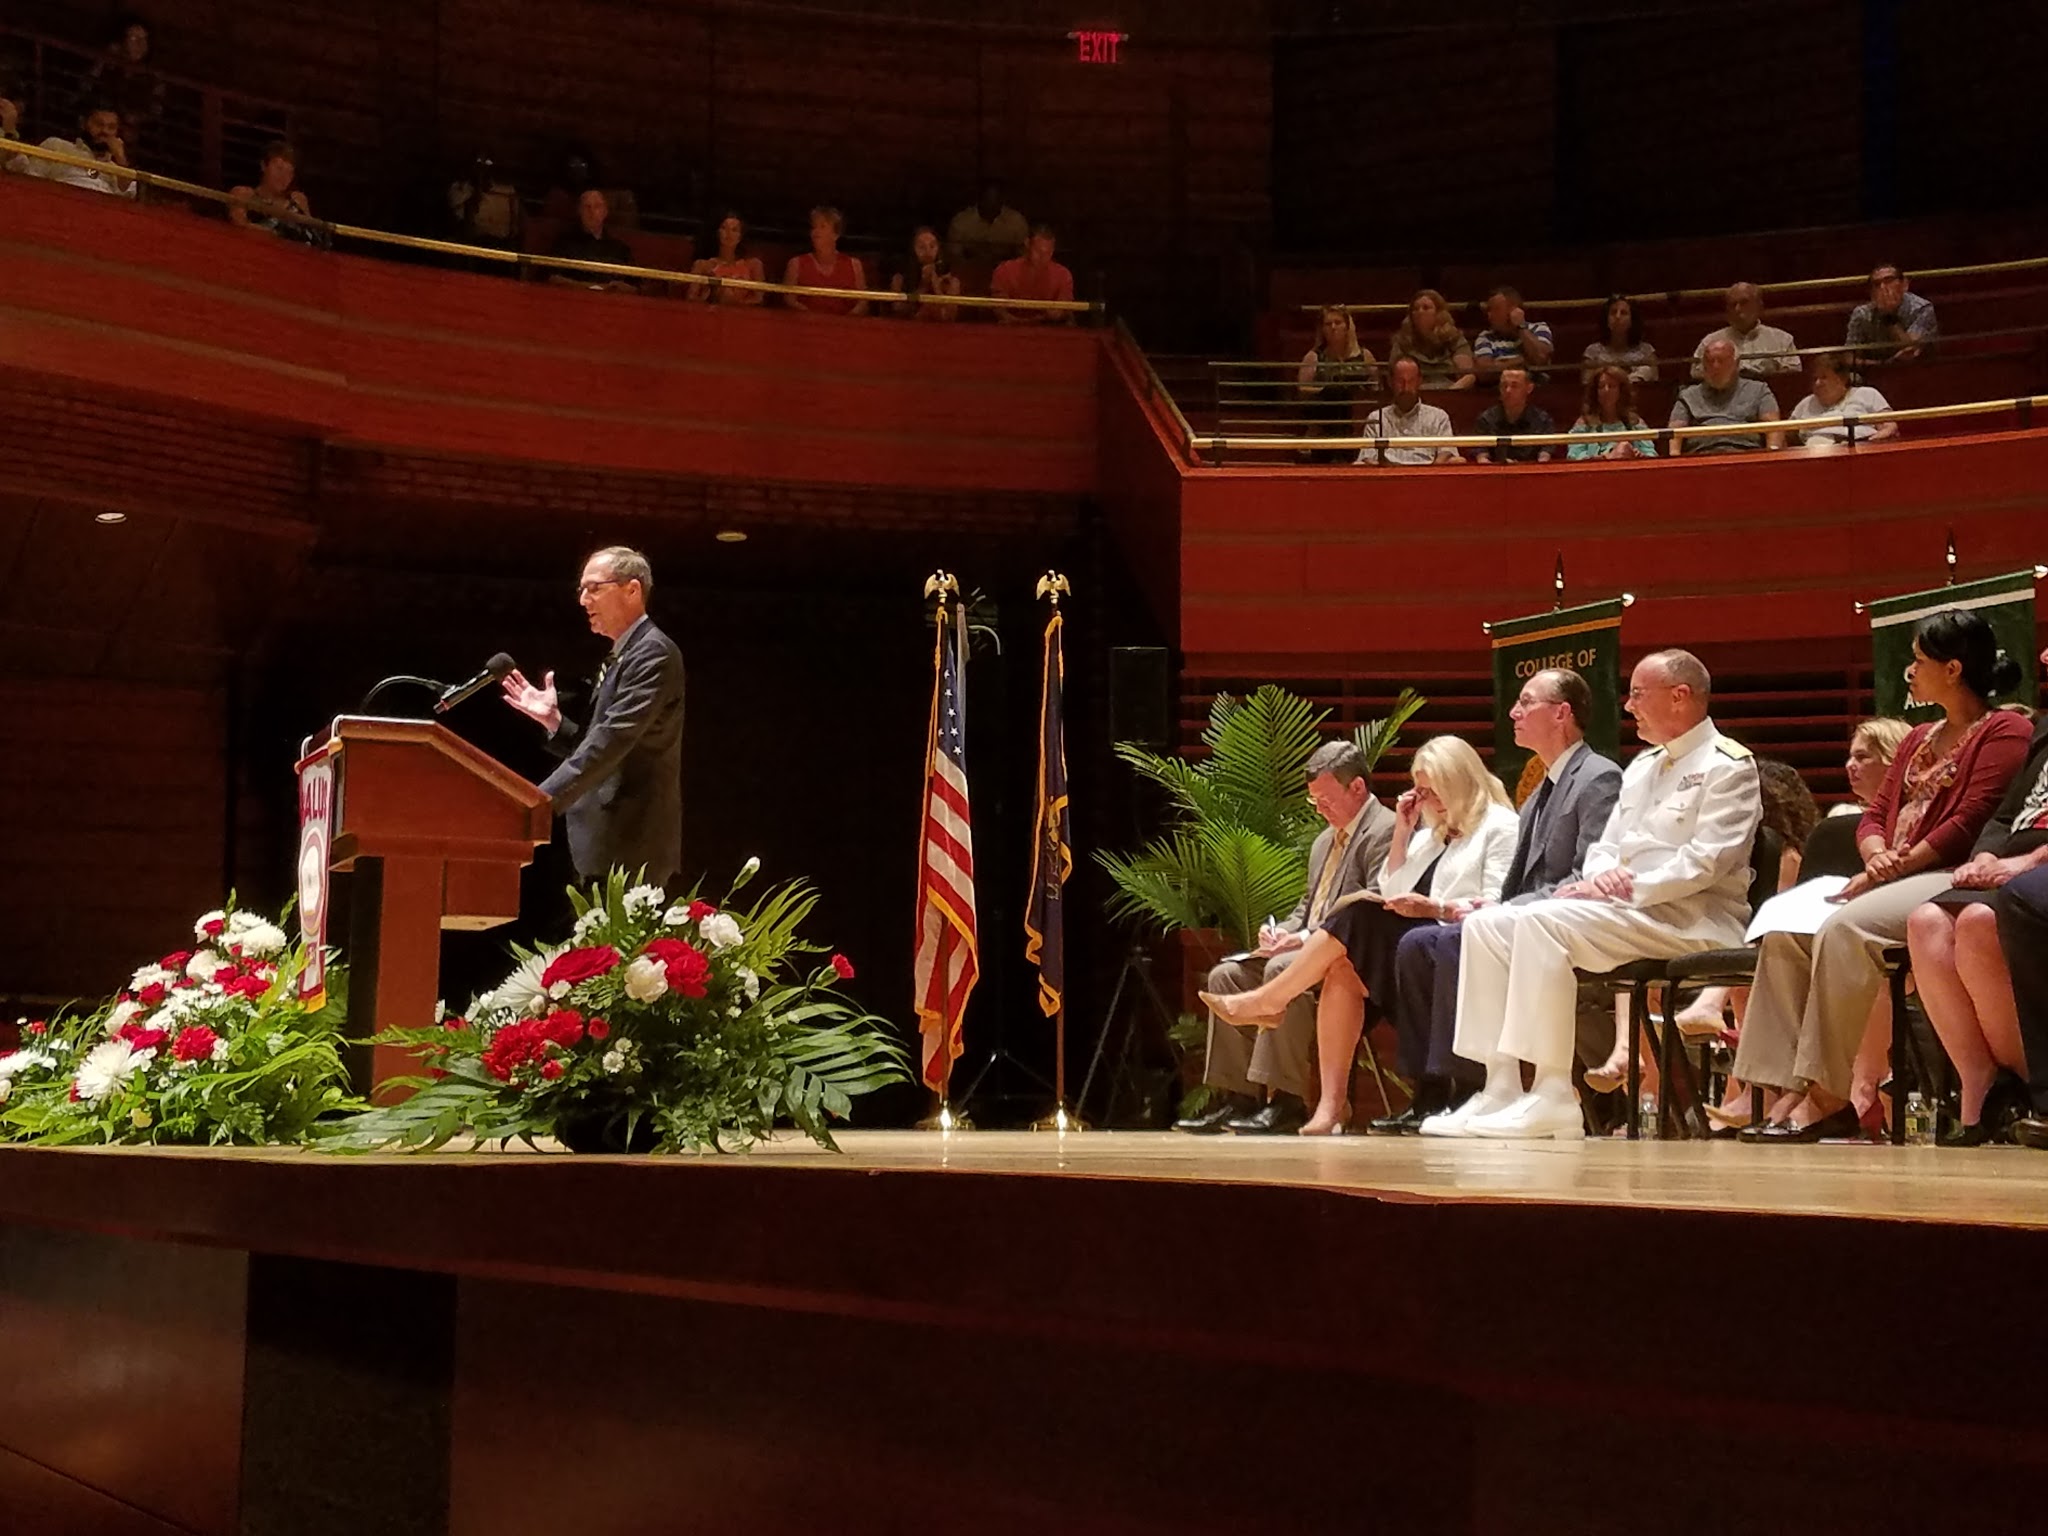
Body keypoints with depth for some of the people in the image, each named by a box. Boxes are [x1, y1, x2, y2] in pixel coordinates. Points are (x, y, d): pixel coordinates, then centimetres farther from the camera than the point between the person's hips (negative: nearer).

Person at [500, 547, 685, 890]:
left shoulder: (653, 652, -10)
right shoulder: (622, 659, 21)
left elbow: (613, 739, -21)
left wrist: (543, 801, -26)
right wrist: (553, 719, 8)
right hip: (613, 845, 10)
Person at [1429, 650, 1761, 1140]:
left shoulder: (1727, 766, -4)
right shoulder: (1641, 767, 23)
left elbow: (1704, 864, -15)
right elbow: (1604, 848, 21)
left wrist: (1627, 889, -18)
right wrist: (1601, 875, -3)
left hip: (1690, 919, -9)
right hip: (1623, 909, 9)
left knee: (1543, 921, -31)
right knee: (1487, 925, -6)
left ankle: (1553, 1099, -32)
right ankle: (1501, 1089, -14)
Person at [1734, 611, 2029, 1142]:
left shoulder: (2004, 731, -2)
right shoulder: (1920, 739, 25)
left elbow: (1969, 825, -13)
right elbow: (1875, 816, 21)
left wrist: (1894, 868, -15)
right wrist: (1877, 855, -3)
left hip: (1949, 878, -8)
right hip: (1894, 880, 8)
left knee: (1845, 928, -34)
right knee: (1784, 932, -16)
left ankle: (1830, 1096, -30)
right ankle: (1789, 1090, -24)